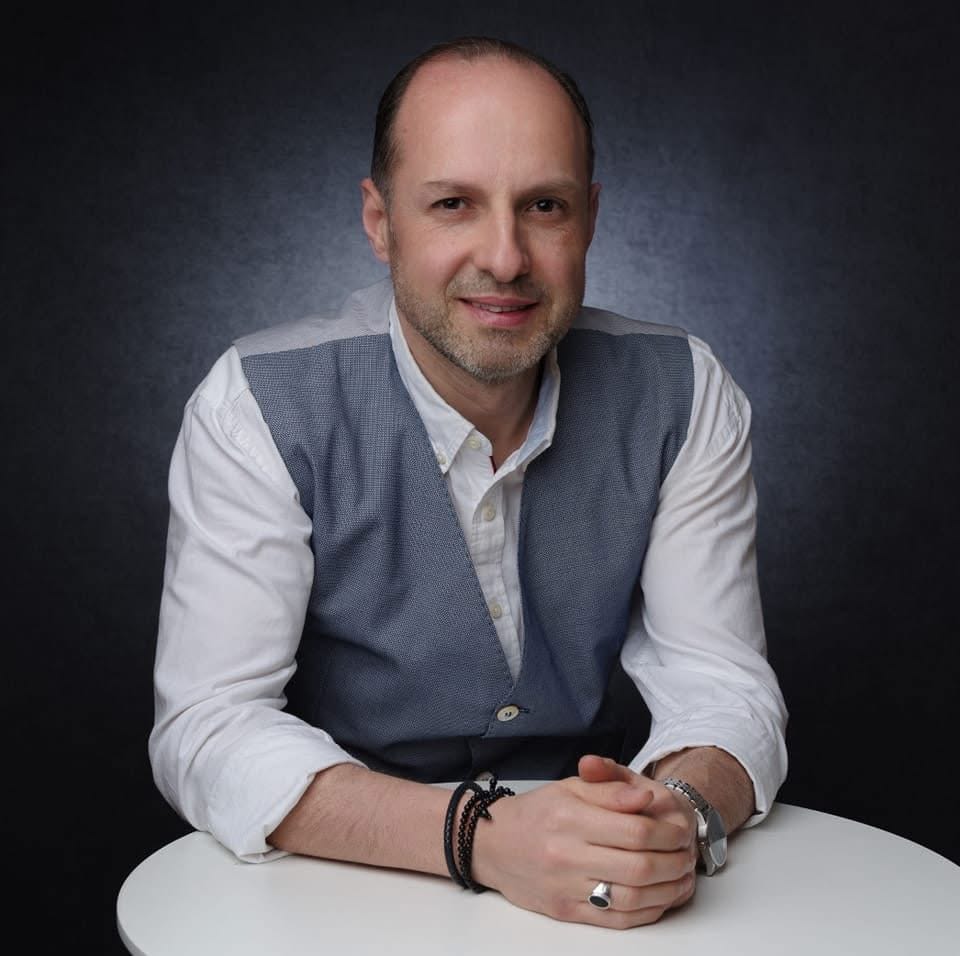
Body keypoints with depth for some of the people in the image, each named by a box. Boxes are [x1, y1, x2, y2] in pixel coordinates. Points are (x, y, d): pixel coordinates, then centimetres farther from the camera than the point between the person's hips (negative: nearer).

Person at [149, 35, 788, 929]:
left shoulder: (681, 396, -7)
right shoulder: (260, 409, -14)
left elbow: (722, 683, -6)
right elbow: (208, 730, -18)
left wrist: (683, 807, -29)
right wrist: (481, 835, -32)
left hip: (594, 907, 4)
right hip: (340, 891, -3)